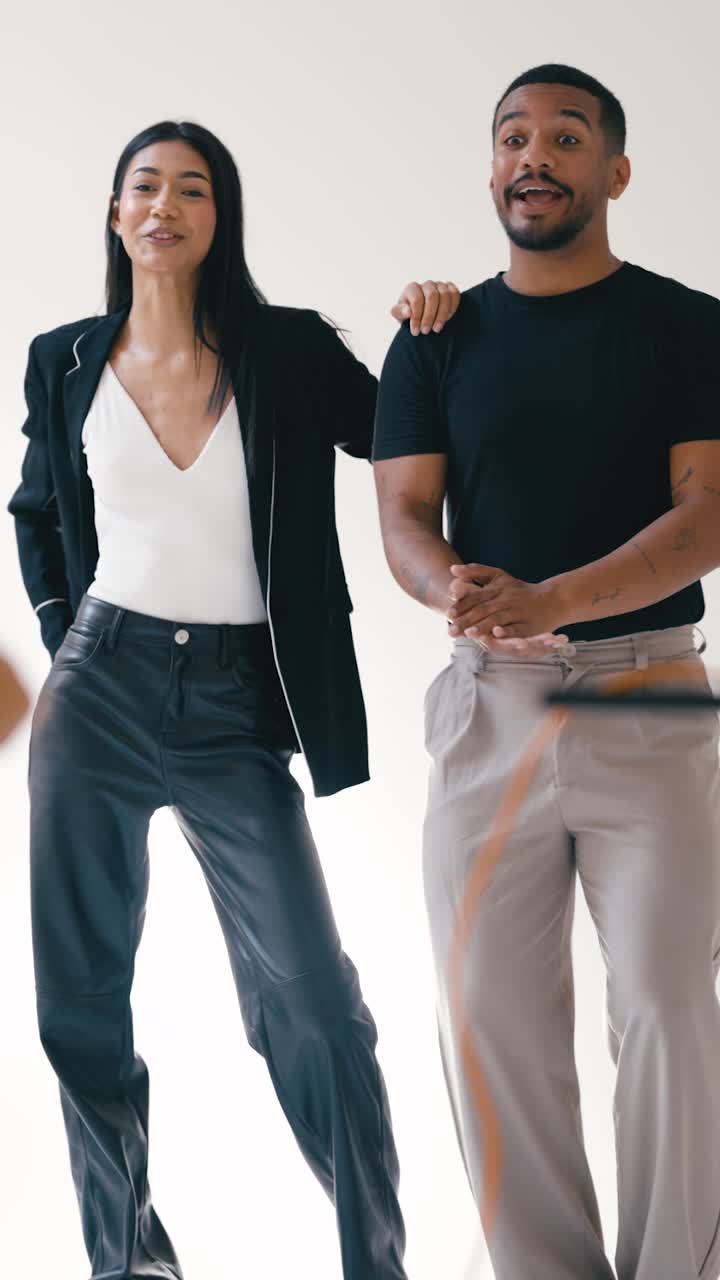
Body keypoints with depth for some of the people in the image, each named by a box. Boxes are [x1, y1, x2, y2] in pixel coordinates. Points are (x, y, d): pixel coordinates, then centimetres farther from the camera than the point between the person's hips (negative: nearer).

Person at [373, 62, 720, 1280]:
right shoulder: (438, 341, 10)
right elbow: (405, 518, 3)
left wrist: (548, 601, -23)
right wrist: (456, 588, -21)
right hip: (488, 706, 2)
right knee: (491, 1010, 2)